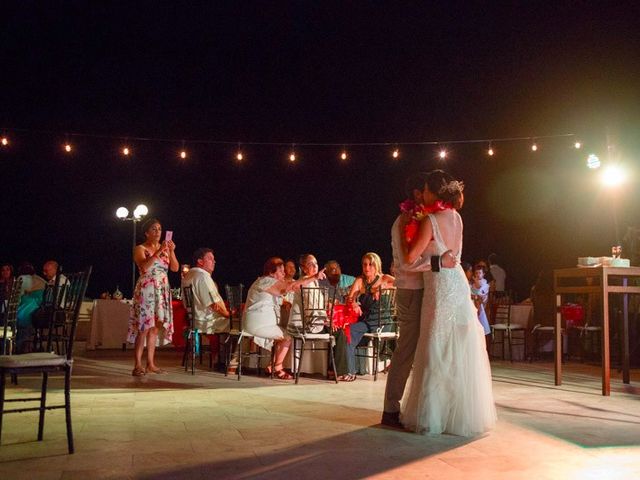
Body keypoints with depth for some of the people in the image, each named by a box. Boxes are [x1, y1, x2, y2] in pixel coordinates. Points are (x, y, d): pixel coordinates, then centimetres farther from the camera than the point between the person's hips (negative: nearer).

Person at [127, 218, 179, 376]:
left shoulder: (165, 247, 14)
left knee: (155, 326, 5)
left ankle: (150, 364, 9)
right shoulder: (140, 249, 0)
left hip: (162, 290, 6)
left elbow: (175, 268, 4)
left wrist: (172, 251, -10)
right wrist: (158, 252, -24)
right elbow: (144, 266, -19)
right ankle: (138, 365, -11)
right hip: (146, 289, -5)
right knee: (144, 327, -11)